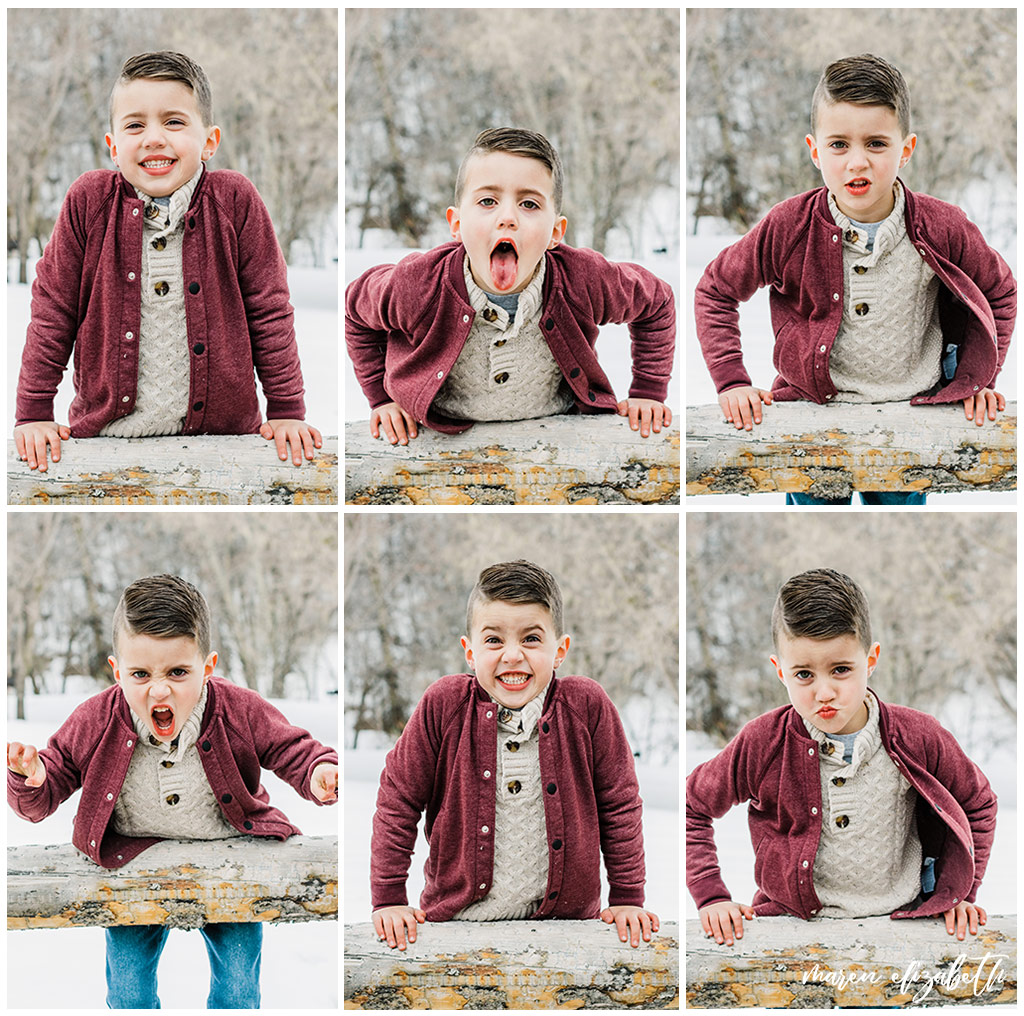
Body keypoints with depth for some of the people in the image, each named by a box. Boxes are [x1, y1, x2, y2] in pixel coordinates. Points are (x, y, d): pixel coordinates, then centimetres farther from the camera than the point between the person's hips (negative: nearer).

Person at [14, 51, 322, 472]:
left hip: (219, 432, 0)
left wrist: (286, 413, 2)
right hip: (108, 432, 0)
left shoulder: (235, 201, -5)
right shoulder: (89, 200, -4)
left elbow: (269, 312, 3)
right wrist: (33, 415, 1)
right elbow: (53, 309, 3)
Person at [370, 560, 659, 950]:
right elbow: (399, 799, 3)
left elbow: (619, 805, 6)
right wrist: (388, 901, 1)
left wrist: (627, 900, 6)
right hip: (459, 915, 0)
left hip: (563, 915, 0)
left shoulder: (587, 706, -5)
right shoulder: (444, 705, -6)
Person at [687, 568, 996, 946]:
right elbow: (692, 806, 9)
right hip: (794, 925, -1)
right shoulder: (763, 743, -7)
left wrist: (959, 894, 7)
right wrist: (712, 897, 2)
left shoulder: (918, 738, -4)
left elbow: (978, 804, 15)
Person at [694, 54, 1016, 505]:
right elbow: (716, 290, 1)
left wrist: (977, 379, 0)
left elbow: (998, 293, 8)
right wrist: (731, 381, -6)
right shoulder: (789, 228, -14)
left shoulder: (943, 229, -12)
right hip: (812, 404, 0)